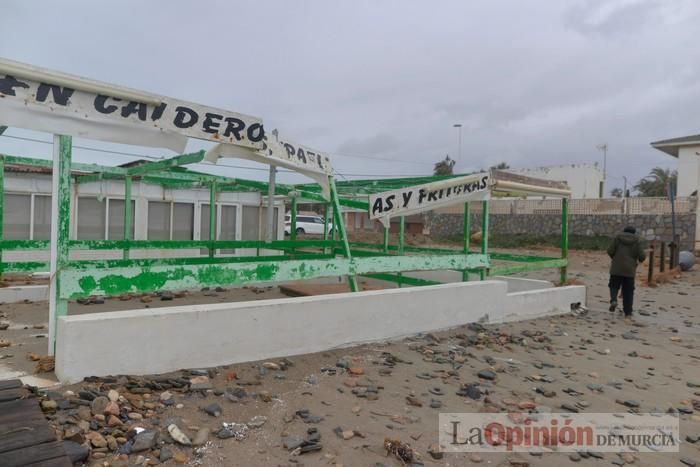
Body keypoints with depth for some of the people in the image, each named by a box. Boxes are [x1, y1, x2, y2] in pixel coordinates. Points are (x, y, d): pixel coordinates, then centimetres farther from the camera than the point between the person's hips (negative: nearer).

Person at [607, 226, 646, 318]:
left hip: (616, 269, 0)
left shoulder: (618, 238, 1)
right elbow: (642, 256, -6)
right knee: (628, 291, 8)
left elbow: (610, 251, -3)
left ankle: (613, 300, -16)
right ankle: (628, 313, 9)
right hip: (630, 270, 1)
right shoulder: (637, 241, 1)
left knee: (614, 286, 14)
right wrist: (640, 260, 17)